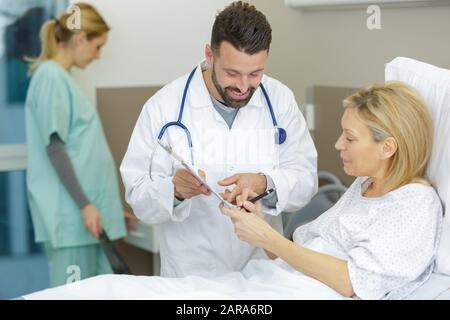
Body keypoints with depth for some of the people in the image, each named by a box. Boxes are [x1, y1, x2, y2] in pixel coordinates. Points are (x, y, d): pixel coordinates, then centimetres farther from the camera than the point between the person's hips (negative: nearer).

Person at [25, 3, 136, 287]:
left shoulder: (62, 78, 17)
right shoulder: (52, 77, -11)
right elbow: (54, 147, -17)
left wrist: (108, 207, 23)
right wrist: (84, 204, -19)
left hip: (85, 209, 9)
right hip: (70, 211, -9)